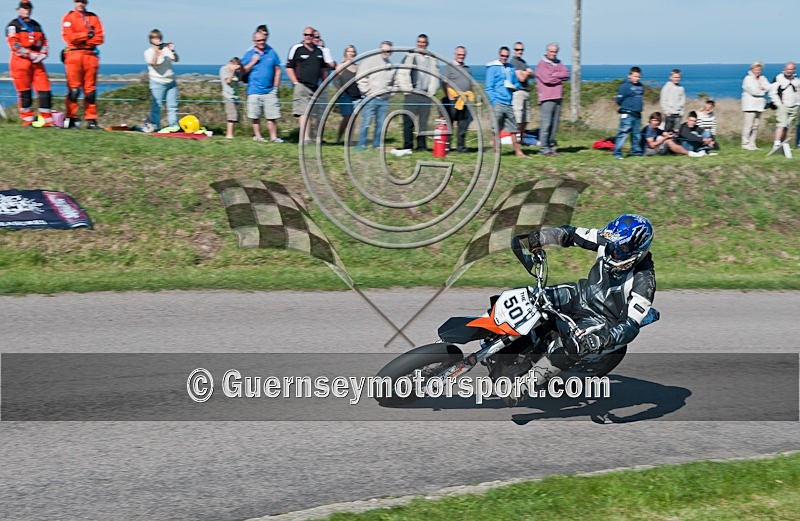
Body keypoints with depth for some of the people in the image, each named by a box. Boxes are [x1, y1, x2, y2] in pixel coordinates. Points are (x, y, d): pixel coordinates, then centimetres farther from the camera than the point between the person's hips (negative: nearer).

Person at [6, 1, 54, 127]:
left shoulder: (36, 25, 20)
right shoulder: (13, 25, 1)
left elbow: (44, 41, 20)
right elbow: (14, 44, -10)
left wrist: (43, 54, 1)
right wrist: (30, 55, -15)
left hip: (37, 61, 5)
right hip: (20, 60, -5)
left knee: (44, 89, -3)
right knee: (24, 91, -2)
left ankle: (47, 120, -1)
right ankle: (27, 119, 6)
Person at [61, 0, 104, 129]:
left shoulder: (93, 18, 13)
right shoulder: (68, 18, 5)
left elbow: (99, 38, 2)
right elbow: (69, 37, -9)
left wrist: (80, 39, -5)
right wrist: (87, 34, -4)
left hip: (90, 55, 3)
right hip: (73, 54, -3)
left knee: (90, 89, 2)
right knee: (74, 88, -7)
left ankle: (91, 119, 4)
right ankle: (70, 118, -3)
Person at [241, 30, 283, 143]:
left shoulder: (271, 52, 7)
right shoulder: (249, 54, 4)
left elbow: (277, 70, 12)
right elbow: (243, 71, 2)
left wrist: (276, 87, 6)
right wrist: (253, 62, -10)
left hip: (269, 90, 1)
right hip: (254, 91, -1)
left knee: (272, 116, -3)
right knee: (255, 116, 1)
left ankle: (273, 136, 3)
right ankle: (257, 136, 12)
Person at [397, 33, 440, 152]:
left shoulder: (431, 59, 15)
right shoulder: (410, 56, 4)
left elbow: (435, 76, 17)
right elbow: (402, 74, 0)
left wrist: (431, 91, 5)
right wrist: (408, 89, -8)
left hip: (426, 95, 3)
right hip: (412, 93, -3)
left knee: (423, 121, 2)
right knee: (408, 121, -8)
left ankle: (422, 146, 6)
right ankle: (407, 146, -6)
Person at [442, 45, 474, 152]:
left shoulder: (466, 68, 22)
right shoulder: (449, 67, 4)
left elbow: (470, 84, 26)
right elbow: (444, 84, -4)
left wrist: (471, 97, 14)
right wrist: (450, 97, -14)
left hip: (465, 101, 5)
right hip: (453, 100, -5)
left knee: (464, 124, 3)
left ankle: (461, 146, 8)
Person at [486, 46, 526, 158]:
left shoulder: (510, 68, 15)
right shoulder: (492, 68, -1)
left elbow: (517, 83, 22)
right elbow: (489, 87, -5)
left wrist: (514, 86, -1)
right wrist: (494, 101, -14)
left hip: (508, 103, 5)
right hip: (498, 103, -5)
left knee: (513, 128, 6)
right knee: (497, 129, -4)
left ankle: (518, 151, 10)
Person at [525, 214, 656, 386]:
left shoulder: (643, 282, -29)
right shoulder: (608, 243, -14)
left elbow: (631, 326, -31)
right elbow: (571, 234, -4)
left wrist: (603, 339, -47)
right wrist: (540, 237, -21)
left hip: (603, 319, -7)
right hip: (583, 294, 7)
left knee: (575, 347, -33)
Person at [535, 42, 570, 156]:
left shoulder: (558, 63, 18)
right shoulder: (541, 64, -2)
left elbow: (566, 75, 5)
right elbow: (547, 79, -14)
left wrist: (554, 75, -9)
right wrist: (560, 77, 0)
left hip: (557, 98, 7)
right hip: (546, 98, -7)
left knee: (554, 124, 7)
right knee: (546, 124, -9)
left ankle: (551, 147, 12)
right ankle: (544, 149, -7)